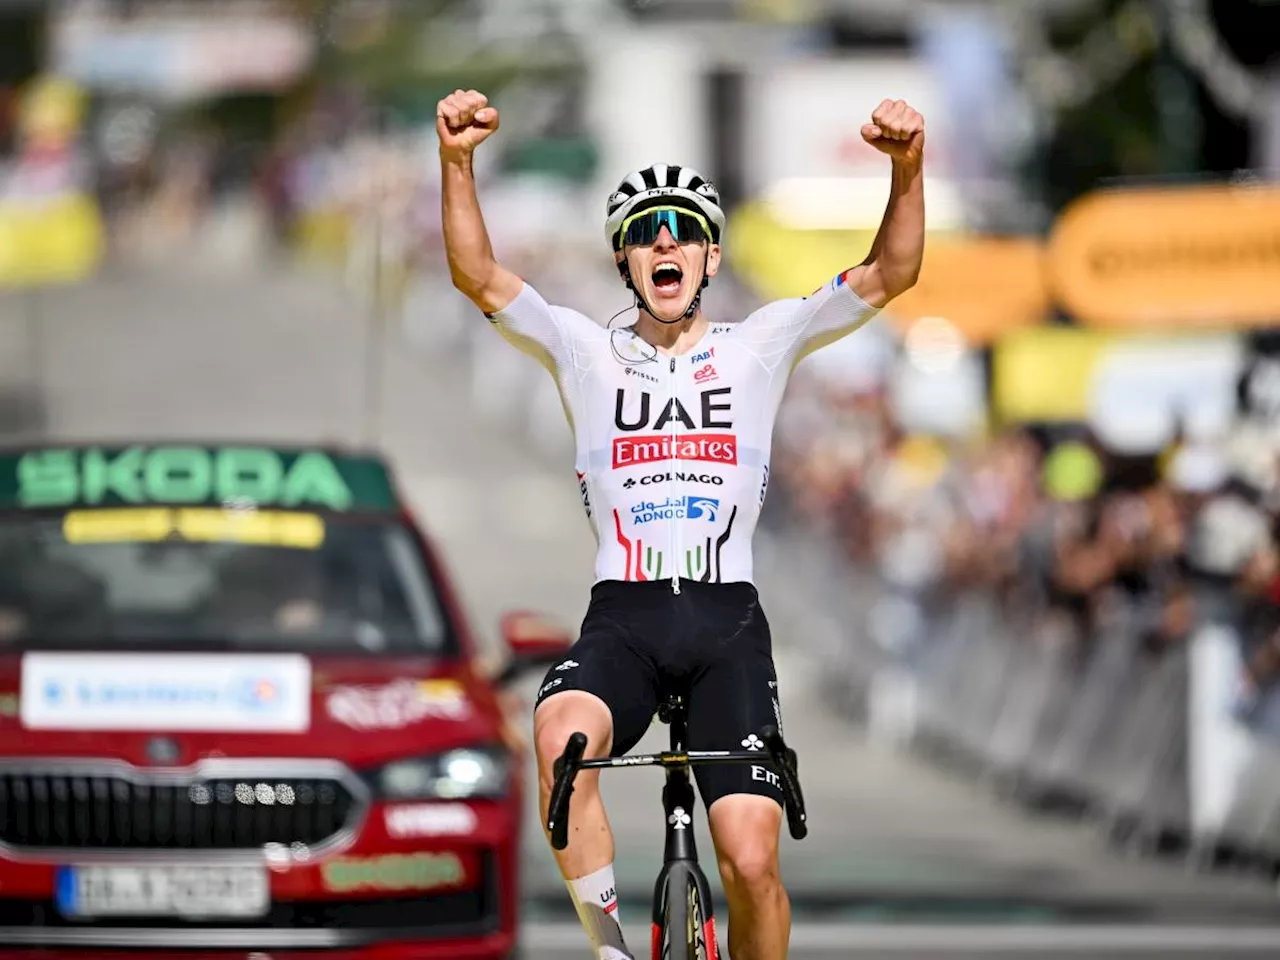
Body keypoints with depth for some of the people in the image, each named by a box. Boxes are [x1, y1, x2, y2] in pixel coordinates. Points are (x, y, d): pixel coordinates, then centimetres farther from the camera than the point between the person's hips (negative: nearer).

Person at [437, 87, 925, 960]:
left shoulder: (760, 346, 11)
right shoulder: (586, 352, 11)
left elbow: (892, 273, 1)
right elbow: (478, 276, -2)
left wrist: (907, 168, -17)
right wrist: (457, 161, -18)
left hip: (728, 623, 0)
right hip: (622, 618, 0)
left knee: (752, 861, -14)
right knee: (562, 741, -35)